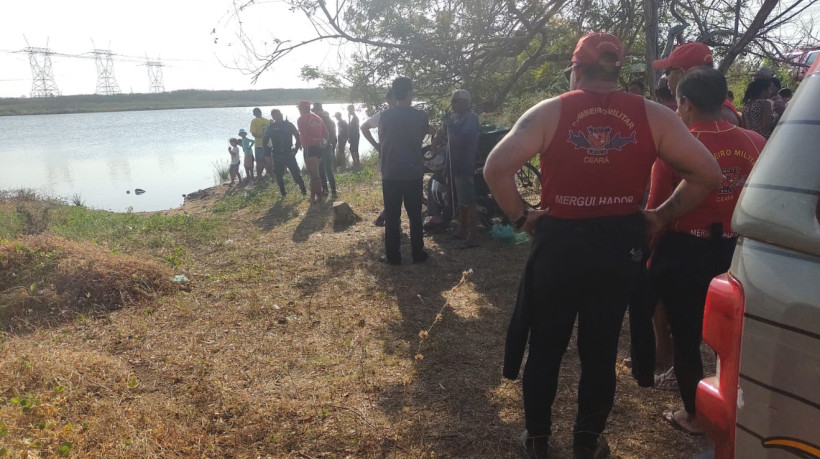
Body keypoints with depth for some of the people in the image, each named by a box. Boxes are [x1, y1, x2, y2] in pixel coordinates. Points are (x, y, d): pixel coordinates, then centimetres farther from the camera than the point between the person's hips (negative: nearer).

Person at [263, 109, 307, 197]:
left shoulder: (289, 125, 1)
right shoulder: (271, 127, 5)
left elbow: (298, 136, 2)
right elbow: (265, 141, 6)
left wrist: (296, 149, -6)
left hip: (289, 153, -2)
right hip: (277, 155, 2)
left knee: (296, 173, -9)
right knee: (279, 175, 6)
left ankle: (304, 192, -3)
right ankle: (283, 194, 18)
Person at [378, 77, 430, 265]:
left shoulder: (385, 116, -4)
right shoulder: (420, 116, -4)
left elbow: (381, 142, 6)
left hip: (390, 173, 0)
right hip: (413, 173, 0)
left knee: (392, 216, 6)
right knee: (415, 215, 11)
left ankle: (392, 255, 11)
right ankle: (417, 253, 17)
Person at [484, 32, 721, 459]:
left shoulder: (549, 112, -6)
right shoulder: (652, 115, -1)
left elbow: (496, 168, -16)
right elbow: (707, 173, -2)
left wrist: (520, 216, -5)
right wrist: (661, 216, 5)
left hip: (557, 243, -1)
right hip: (620, 247, 2)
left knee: (545, 346, 14)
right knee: (601, 349, 16)